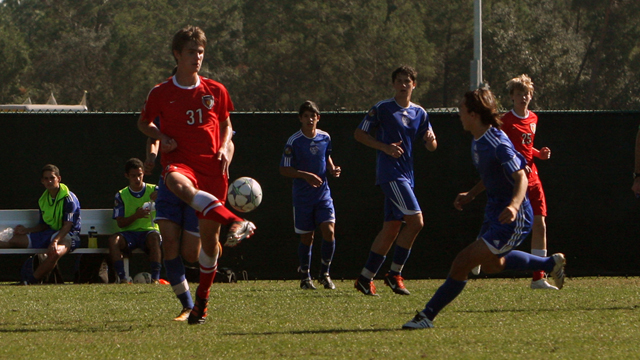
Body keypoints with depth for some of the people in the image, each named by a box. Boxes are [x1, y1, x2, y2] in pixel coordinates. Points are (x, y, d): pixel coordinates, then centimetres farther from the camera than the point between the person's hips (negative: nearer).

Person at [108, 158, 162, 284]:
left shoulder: (153, 190, 8)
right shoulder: (121, 195, 9)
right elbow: (120, 223, 2)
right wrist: (136, 216, -18)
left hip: (149, 232, -1)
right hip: (129, 233, 1)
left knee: (154, 236, -37)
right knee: (113, 239, -30)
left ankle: (155, 277, -39)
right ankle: (122, 278, -33)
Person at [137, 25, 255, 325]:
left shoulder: (216, 91, 11)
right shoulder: (161, 93, 5)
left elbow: (226, 125, 22)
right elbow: (143, 123, 19)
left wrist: (224, 149, 2)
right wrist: (161, 137, -2)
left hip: (211, 165, 3)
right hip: (179, 161, -3)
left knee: (209, 233, 1)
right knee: (179, 183, -42)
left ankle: (202, 298, 20)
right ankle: (235, 223, -58)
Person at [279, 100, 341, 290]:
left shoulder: (325, 138, 2)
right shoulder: (294, 141, -10)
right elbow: (284, 169, -9)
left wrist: (332, 169, 0)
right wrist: (306, 175, -22)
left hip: (323, 193, 3)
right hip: (302, 195, -3)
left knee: (329, 231, -12)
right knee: (306, 237, 3)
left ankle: (325, 274, 5)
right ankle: (305, 278, 19)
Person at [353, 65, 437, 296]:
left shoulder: (419, 113, 14)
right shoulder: (382, 108, -3)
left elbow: (431, 147, 16)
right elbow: (359, 134, -2)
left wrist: (430, 139, -9)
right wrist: (385, 147, -15)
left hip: (406, 175, 7)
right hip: (390, 173, -7)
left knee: (392, 227, 5)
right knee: (415, 221, -17)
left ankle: (366, 277, 10)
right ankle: (394, 274, -7)